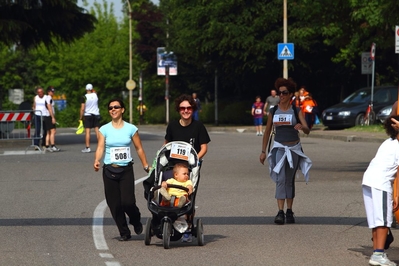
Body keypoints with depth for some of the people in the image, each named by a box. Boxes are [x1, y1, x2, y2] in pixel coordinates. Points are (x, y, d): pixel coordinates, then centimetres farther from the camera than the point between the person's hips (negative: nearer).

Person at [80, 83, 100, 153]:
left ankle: (87, 147, -4)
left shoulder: (84, 97, -11)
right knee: (97, 131, 5)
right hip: (96, 114, 4)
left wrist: (81, 117, -6)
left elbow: (82, 109, -13)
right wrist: (93, 91, 24)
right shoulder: (95, 95, 0)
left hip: (87, 115, -4)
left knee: (87, 131, -2)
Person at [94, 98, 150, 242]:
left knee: (127, 202, -13)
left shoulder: (131, 128, 3)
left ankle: (136, 220, 20)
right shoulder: (104, 129, 3)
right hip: (109, 170, 1)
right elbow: (100, 147, -7)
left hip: (126, 170, -1)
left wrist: (146, 166, 8)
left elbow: (139, 149, 8)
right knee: (114, 204, 2)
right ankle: (124, 232, 17)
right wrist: (97, 161, -25)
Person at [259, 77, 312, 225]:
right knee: (280, 179, -15)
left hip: (294, 148, 0)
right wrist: (263, 151, 9)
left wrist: (302, 127, -35)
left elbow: (307, 130, -11)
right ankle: (280, 212, -21)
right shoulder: (273, 111, 3)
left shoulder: (296, 111, -2)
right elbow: (267, 132, 10)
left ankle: (289, 212, 18)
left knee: (290, 180, 8)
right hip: (279, 147, 0)